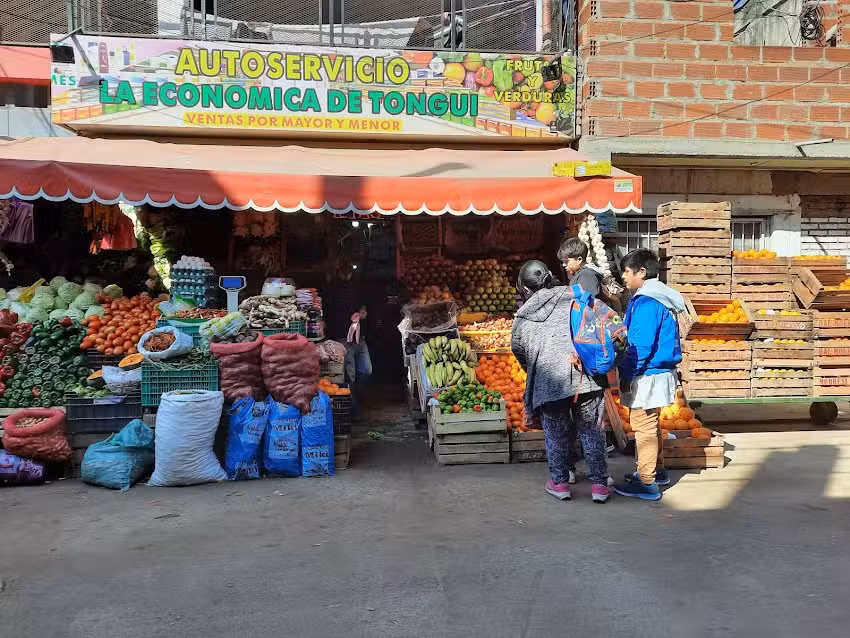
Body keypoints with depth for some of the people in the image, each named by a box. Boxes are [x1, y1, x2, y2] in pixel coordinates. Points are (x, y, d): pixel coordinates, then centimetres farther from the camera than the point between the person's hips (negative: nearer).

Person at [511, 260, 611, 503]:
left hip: (548, 383, 0)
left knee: (555, 433, 15)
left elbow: (518, 350, 18)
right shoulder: (572, 297, 6)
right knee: (592, 431, 10)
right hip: (585, 376, 0)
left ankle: (560, 482, 23)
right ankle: (599, 483, 15)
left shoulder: (522, 317, 9)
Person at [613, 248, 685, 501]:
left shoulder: (646, 303, -19)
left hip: (648, 375, -10)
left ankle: (646, 483, 5)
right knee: (650, 424, 21)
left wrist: (625, 375, -17)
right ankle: (657, 470, 35)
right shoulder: (657, 298, 12)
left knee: (643, 427, -2)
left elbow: (641, 346, -24)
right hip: (660, 371, 10)